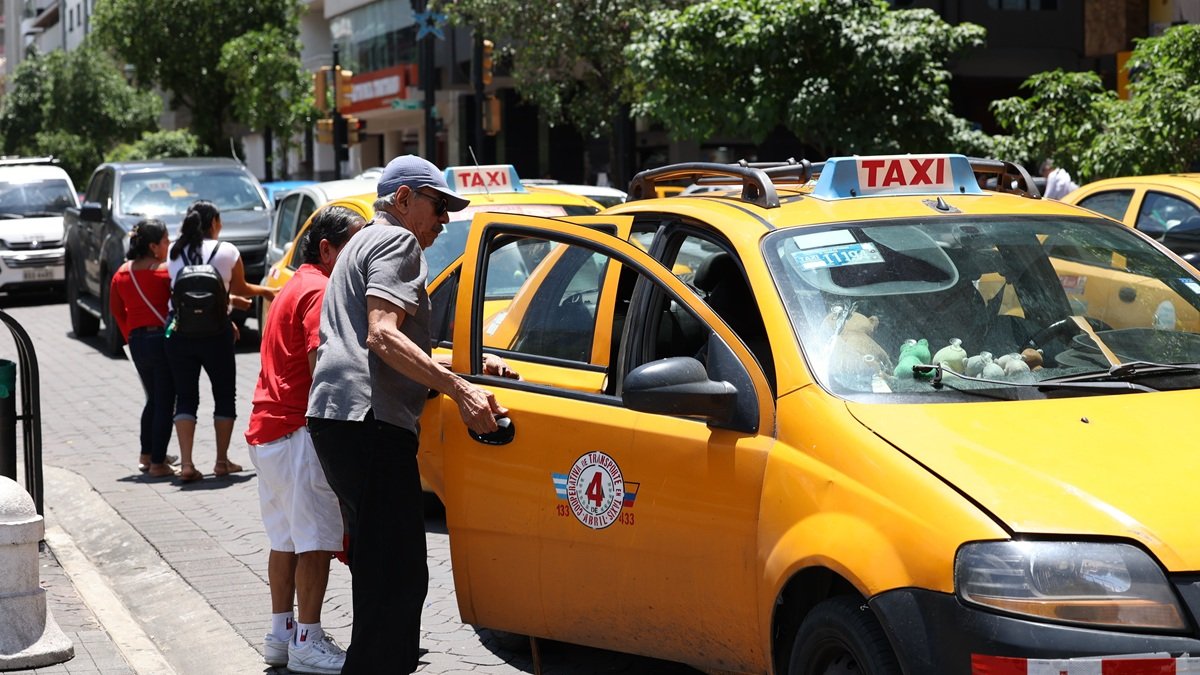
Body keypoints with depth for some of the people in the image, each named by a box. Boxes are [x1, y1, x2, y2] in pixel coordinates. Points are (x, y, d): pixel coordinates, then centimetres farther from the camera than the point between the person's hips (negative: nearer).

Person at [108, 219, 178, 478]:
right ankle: (158, 463, -2)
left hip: (137, 340, 6)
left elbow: (116, 309, 11)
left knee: (153, 399, 23)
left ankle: (147, 455, 28)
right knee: (165, 403, 0)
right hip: (162, 338, -6)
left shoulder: (122, 273, 6)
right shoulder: (165, 271, -11)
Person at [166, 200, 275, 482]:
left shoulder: (175, 254, 5)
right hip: (214, 332, -3)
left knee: (185, 397, 8)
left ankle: (186, 464, -2)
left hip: (179, 330, 3)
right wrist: (265, 291, 30)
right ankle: (222, 461, 15)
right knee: (224, 395, 13)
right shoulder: (226, 252, -4)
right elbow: (240, 289, 9)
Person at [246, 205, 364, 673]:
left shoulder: (295, 287, 21)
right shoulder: (320, 292, -12)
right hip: (298, 431, -10)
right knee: (316, 542, -6)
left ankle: (281, 634, 21)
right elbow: (323, 366, -20)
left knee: (286, 540, 15)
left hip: (267, 431, 10)